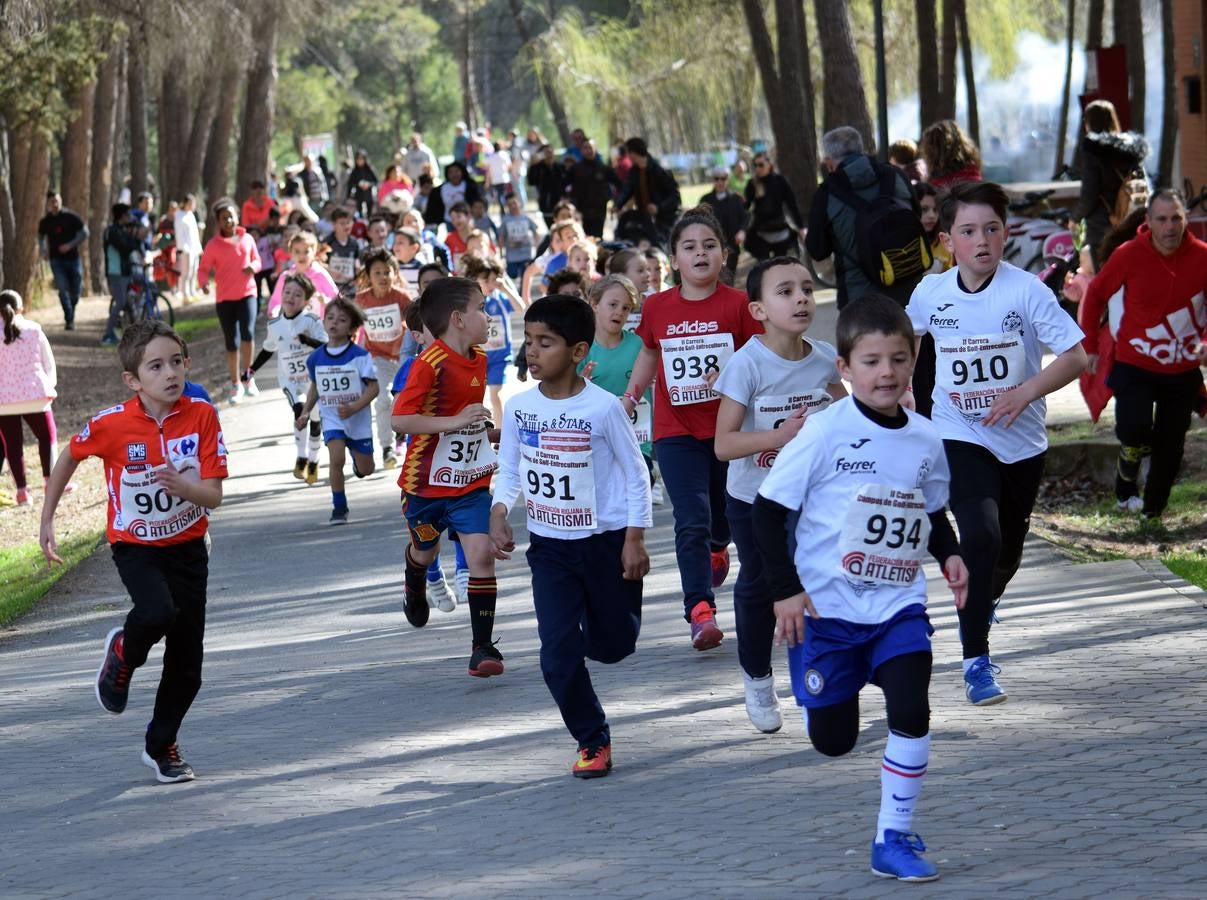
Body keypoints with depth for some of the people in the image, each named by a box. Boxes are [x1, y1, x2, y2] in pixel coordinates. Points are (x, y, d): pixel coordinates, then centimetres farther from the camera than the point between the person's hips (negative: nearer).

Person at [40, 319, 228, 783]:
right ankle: (123, 653, 3)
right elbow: (69, 458, 3)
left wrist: (181, 486, -36)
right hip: (135, 547, -2)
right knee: (158, 613, -33)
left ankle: (161, 746, 30)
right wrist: (47, 521, 6)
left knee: (187, 665, 6)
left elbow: (214, 496, -15)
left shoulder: (201, 416, -14)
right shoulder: (111, 424, -17)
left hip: (187, 547, 2)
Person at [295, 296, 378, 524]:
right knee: (336, 458, -20)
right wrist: (304, 414, 6)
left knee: (365, 470, 8)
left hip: (358, 419, -1)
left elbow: (374, 386, -13)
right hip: (331, 419, 1)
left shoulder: (359, 355, -14)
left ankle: (357, 456, 46)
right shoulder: (316, 358, -2)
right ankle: (339, 507, -6)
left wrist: (353, 408, -24)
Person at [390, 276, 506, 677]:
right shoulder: (429, 364, -20)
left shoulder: (479, 359, 4)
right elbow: (400, 419, -27)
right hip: (427, 480, -4)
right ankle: (415, 590, 57)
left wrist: (489, 433, 11)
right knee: (425, 550, 20)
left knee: (482, 554, -12)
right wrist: (455, 422, -31)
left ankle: (483, 646, -9)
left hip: (471, 480, 4)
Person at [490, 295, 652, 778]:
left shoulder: (603, 407, -15)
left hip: (605, 540, -3)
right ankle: (592, 741, 7)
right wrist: (499, 509, -11)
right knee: (558, 650, -7)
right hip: (549, 546, 3)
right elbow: (508, 468, 8)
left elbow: (635, 472, -7)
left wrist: (634, 539, -9)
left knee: (613, 643, 9)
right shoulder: (519, 407, -4)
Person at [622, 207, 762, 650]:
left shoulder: (738, 304, -6)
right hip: (676, 431, 0)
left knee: (727, 513, 17)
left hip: (728, 427, 0)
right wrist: (632, 392, 12)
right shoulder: (656, 307, 1)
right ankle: (700, 610, -18)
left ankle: (717, 548, 54)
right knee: (691, 520, -13)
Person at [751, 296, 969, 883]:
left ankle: (894, 839, -1)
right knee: (832, 741, 6)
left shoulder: (925, 440, 2)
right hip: (827, 607, -3)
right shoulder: (826, 432, -13)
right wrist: (784, 590, -13)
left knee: (912, 711, -16)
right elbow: (769, 510, -9)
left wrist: (949, 554, 0)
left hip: (899, 604, 3)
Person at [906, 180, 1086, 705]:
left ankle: (982, 608, 52)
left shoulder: (1026, 291, -15)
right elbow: (906, 337, 16)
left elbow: (1075, 356, -18)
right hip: (960, 438, -1)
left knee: (1008, 551, 16)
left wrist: (1024, 392, -29)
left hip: (1022, 441, 1)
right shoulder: (930, 294, -6)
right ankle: (976, 661, -16)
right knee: (981, 536, -23)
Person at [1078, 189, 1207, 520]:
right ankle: (1126, 483, 11)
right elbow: (1096, 294, 3)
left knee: (1170, 444, 7)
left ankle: (1153, 506, 27)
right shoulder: (1129, 255, -12)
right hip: (1135, 365, -2)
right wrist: (1090, 346, 3)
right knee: (1134, 431, -20)